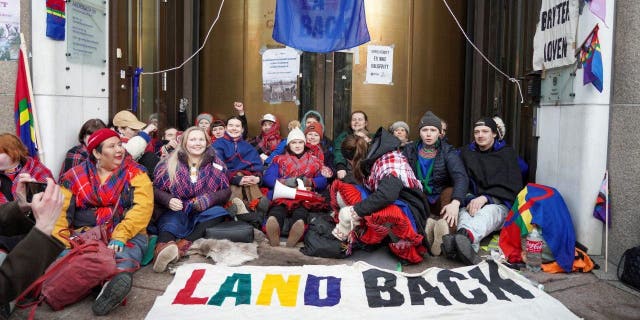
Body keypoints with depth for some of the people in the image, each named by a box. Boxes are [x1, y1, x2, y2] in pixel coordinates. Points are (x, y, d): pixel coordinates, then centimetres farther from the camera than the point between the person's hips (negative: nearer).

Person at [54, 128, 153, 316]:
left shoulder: (135, 172, 5)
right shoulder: (75, 176, 10)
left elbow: (143, 206, -10)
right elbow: (60, 211, 1)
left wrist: (120, 235, -24)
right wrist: (59, 242, -17)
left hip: (126, 235, -1)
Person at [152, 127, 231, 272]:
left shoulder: (215, 164, 5)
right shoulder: (170, 164, 3)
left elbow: (226, 191, 4)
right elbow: (156, 189, 5)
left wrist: (210, 199, -18)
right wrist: (168, 200, -18)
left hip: (203, 214, 1)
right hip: (176, 212, -1)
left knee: (218, 212, -29)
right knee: (170, 222, -33)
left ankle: (184, 244, -45)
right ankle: (163, 246, -65)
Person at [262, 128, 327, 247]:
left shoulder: (314, 161, 25)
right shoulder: (280, 159, 24)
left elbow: (323, 181, 13)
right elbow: (268, 177, 9)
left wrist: (309, 182, -9)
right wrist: (285, 182, -9)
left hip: (304, 198, 0)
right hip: (282, 196, 0)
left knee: (300, 218, -37)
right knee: (274, 217, -36)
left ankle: (289, 248, -37)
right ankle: (274, 246, -35)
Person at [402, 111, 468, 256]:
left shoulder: (447, 152, -2)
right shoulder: (410, 150, 6)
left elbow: (461, 177, -19)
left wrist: (455, 203, -38)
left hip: (441, 200, -1)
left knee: (451, 191, -31)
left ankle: (446, 226, -46)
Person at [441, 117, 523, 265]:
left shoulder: (507, 153, 12)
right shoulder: (466, 153, 19)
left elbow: (513, 187, 1)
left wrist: (485, 198, -14)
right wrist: (470, 200, -13)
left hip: (499, 204, -2)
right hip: (472, 203, 2)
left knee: (487, 212, -39)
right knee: (464, 212, -36)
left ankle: (464, 236, -72)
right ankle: (469, 247, -68)